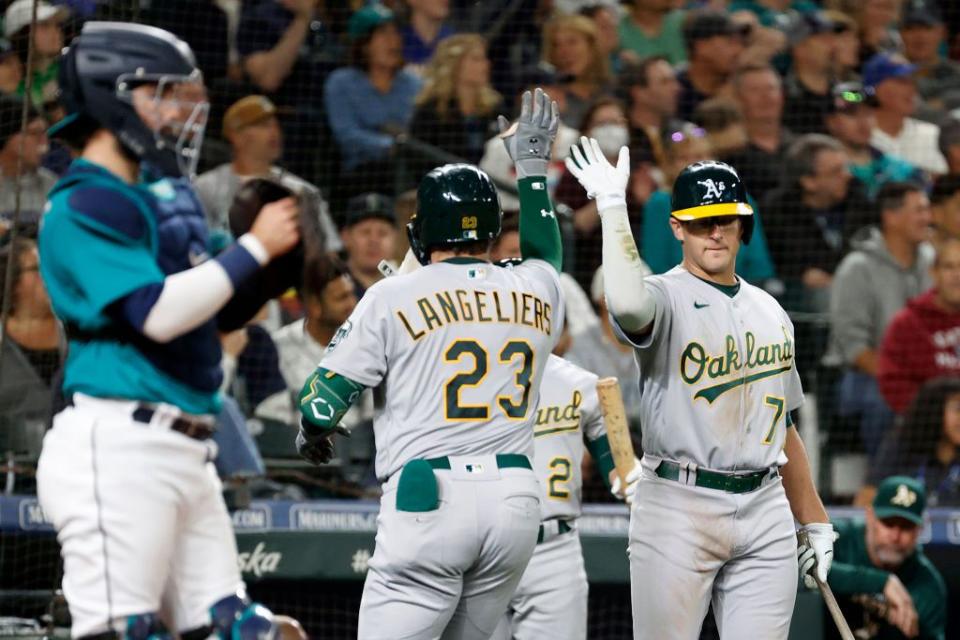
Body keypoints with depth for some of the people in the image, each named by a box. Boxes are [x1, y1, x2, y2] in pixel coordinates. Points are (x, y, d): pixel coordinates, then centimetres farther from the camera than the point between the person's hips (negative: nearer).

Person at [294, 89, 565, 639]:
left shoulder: (393, 297, -1)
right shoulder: (536, 292, 11)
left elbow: (322, 402, 1)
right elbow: (545, 256, 38)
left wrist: (313, 434, 24)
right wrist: (533, 164, 46)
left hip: (428, 496, -5)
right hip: (518, 502, 5)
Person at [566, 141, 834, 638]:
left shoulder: (771, 313, 16)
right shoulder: (665, 299, -4)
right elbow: (627, 304, -33)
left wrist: (815, 523, 20)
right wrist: (613, 208, -29)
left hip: (766, 509, 5)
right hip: (678, 507, -5)